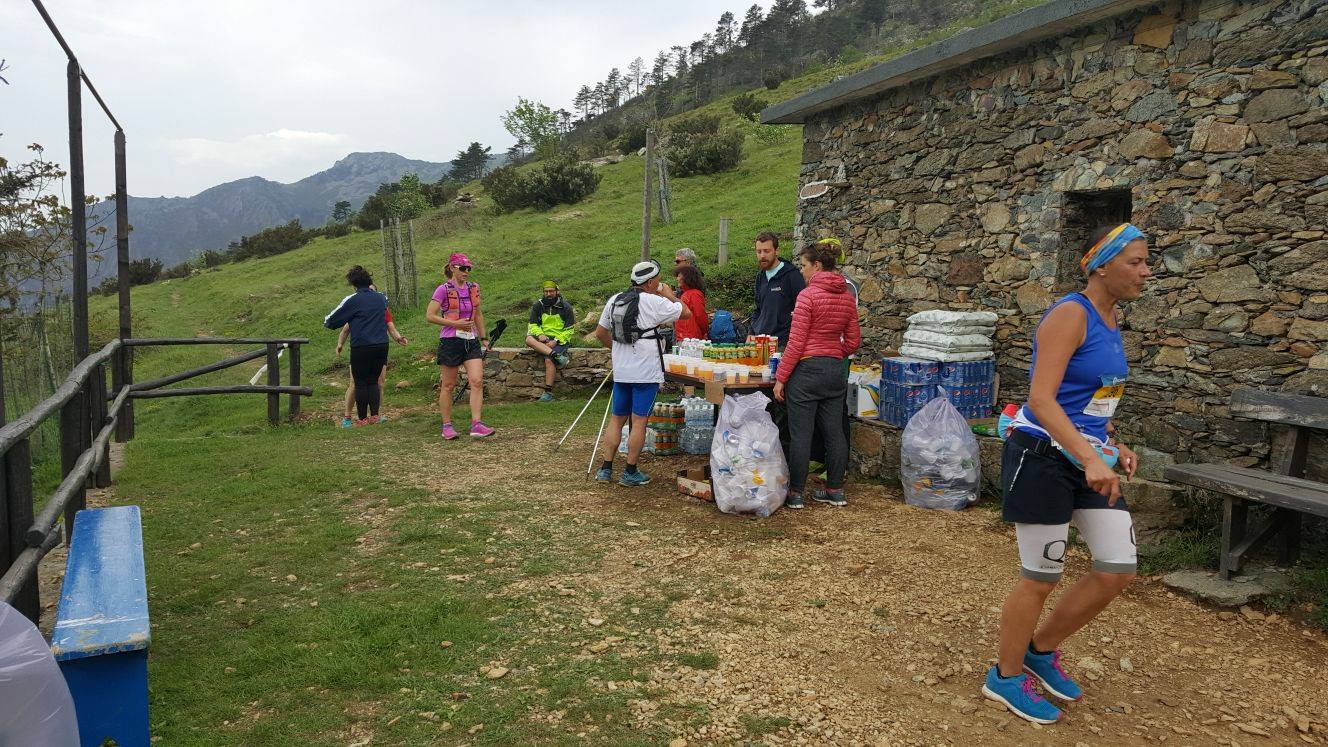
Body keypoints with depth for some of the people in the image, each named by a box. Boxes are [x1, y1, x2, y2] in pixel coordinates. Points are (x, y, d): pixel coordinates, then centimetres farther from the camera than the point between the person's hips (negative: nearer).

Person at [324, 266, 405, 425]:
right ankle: (374, 415, 9)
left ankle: (362, 418, 8)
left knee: (360, 383, 5)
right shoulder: (381, 298, 8)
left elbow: (331, 321, 0)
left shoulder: (352, 300, -8)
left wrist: (326, 320, 22)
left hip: (361, 348, -5)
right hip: (381, 346, 5)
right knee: (373, 382, 13)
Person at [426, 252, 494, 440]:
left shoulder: (473, 288, 9)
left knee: (477, 382, -9)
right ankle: (447, 426, 16)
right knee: (448, 386, 5)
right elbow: (430, 315, -10)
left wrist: (483, 337, 18)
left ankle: (476, 424, -10)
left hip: (471, 341, 5)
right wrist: (455, 323, -17)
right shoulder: (444, 289, -7)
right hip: (450, 341, -4)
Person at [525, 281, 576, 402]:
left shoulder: (565, 307, 0)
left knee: (549, 360, -29)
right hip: (543, 338, 4)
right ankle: (556, 355, -38)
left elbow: (569, 330, -1)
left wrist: (556, 341, -14)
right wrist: (540, 334, -13)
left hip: (559, 340, -4)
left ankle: (548, 392, -24)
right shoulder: (537, 306, 8)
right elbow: (533, 324, 9)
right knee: (529, 339, -29)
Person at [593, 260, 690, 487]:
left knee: (617, 419, 13)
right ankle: (630, 472, 5)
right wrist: (670, 295, 10)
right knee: (639, 421, 0)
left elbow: (600, 333, 15)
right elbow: (686, 313, -3)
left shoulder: (614, 300, 9)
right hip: (647, 372, -6)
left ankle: (606, 469, 14)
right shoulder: (653, 302, -11)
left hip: (621, 372, 6)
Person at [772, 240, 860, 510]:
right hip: (835, 370, 7)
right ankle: (835, 490, 19)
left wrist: (780, 378, -9)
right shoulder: (847, 296, 7)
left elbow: (796, 343, -14)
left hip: (806, 369, -7)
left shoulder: (808, 295, -13)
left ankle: (795, 494, 5)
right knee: (834, 432, 11)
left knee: (800, 434, -1)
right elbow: (853, 341, 10)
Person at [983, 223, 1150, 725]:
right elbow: (1041, 398, -25)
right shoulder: (1070, 314, -16)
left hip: (1087, 460, 9)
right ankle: (1006, 677, 22)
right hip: (1043, 458, -9)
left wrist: (1115, 446, 11)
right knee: (1040, 578, 2)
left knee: (1118, 569, 6)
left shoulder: (1111, 321, 12)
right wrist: (1089, 459, -32)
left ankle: (1041, 649, 26)